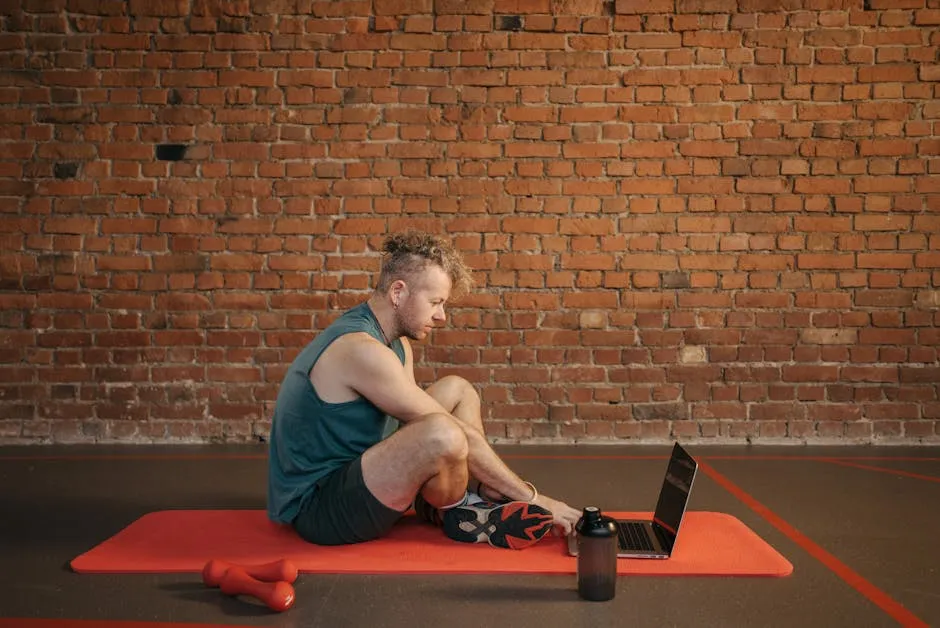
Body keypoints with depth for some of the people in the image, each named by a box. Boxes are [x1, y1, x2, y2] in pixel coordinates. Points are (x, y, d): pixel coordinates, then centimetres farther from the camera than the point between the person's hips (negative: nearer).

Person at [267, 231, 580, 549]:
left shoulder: (398, 344, 7)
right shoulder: (362, 350, -24)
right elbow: (457, 436, -23)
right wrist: (533, 497, -17)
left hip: (351, 473, 10)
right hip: (316, 507, -10)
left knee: (458, 390, 11)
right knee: (444, 434, -34)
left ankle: (479, 499, -3)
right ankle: (460, 516, -3)